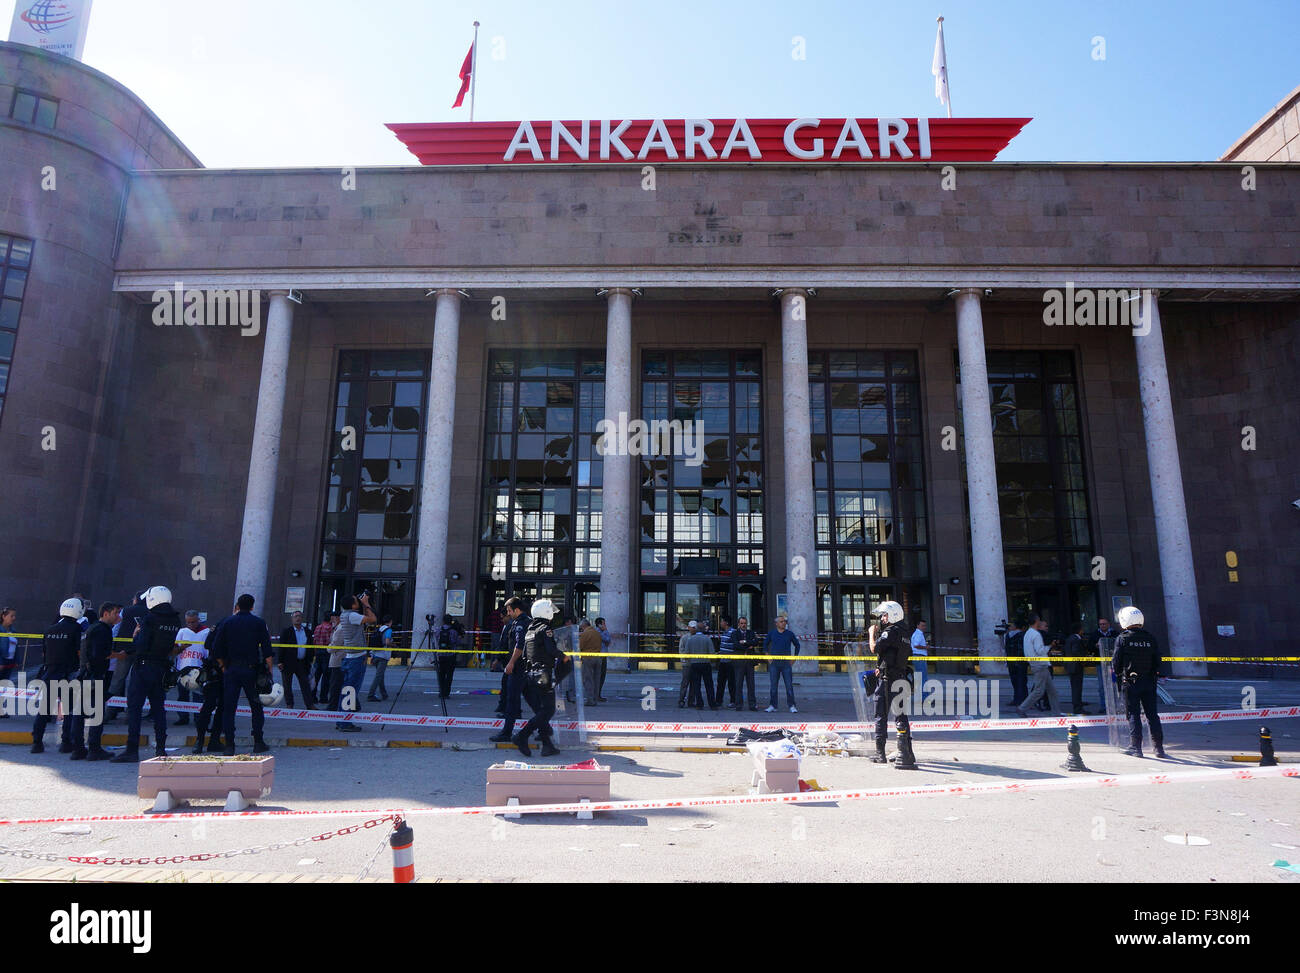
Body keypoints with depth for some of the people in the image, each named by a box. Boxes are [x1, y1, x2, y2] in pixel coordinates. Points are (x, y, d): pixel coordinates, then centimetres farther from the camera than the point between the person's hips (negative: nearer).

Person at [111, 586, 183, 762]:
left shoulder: (149, 618, -14)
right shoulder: (175, 620, 6)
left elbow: (141, 646, -18)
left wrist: (136, 634, -1)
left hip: (143, 667, -6)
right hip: (162, 667, 6)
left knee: (134, 708, 0)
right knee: (158, 708, 12)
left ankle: (132, 750, -2)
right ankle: (161, 748, 12)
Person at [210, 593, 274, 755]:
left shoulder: (226, 623, 5)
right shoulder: (259, 623, 1)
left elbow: (216, 650, 3)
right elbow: (267, 651, -4)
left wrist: (223, 667, 13)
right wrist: (268, 670, 2)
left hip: (231, 670, 1)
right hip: (251, 670, -1)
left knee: (229, 708, 5)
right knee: (256, 707, 10)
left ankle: (229, 746, 1)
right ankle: (258, 743, 12)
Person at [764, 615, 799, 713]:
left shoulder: (790, 634, 4)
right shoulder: (771, 633, 5)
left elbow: (797, 645, 16)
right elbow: (765, 644, 17)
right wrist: (768, 656, 8)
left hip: (786, 663, 0)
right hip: (774, 663, 0)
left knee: (789, 685, -4)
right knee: (773, 685, 2)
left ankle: (792, 706, 1)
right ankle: (772, 706, 9)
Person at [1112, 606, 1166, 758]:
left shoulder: (1122, 638, -8)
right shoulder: (1150, 638, 4)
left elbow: (1116, 661, -7)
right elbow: (1157, 661, 5)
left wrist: (1119, 674, 10)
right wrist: (1153, 674, 16)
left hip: (1130, 682, -3)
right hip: (1149, 682, 4)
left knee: (1133, 714, 2)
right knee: (1152, 714, 10)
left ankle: (1135, 747, 1)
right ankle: (1159, 747, 12)